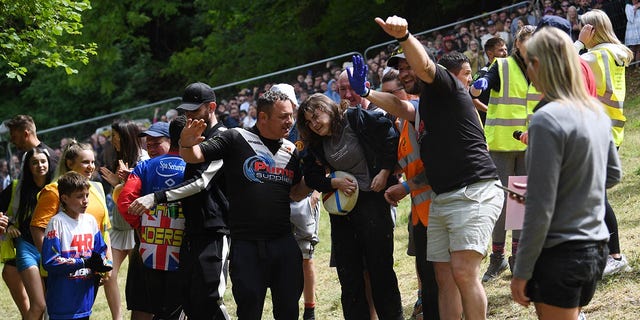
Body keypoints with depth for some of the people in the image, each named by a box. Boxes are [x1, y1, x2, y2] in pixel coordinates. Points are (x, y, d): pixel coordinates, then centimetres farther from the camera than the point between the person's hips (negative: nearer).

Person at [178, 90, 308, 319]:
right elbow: (193, 157, -7)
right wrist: (186, 144, -30)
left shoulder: (291, 151, 13)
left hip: (284, 244, 4)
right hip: (246, 246, -4)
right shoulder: (236, 139, -3)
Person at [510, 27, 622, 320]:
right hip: (595, 249, 8)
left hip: (560, 255, -8)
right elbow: (613, 174, 21)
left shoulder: (547, 120, -19)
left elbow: (540, 209, -19)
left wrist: (522, 271, -13)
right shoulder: (597, 112, 6)